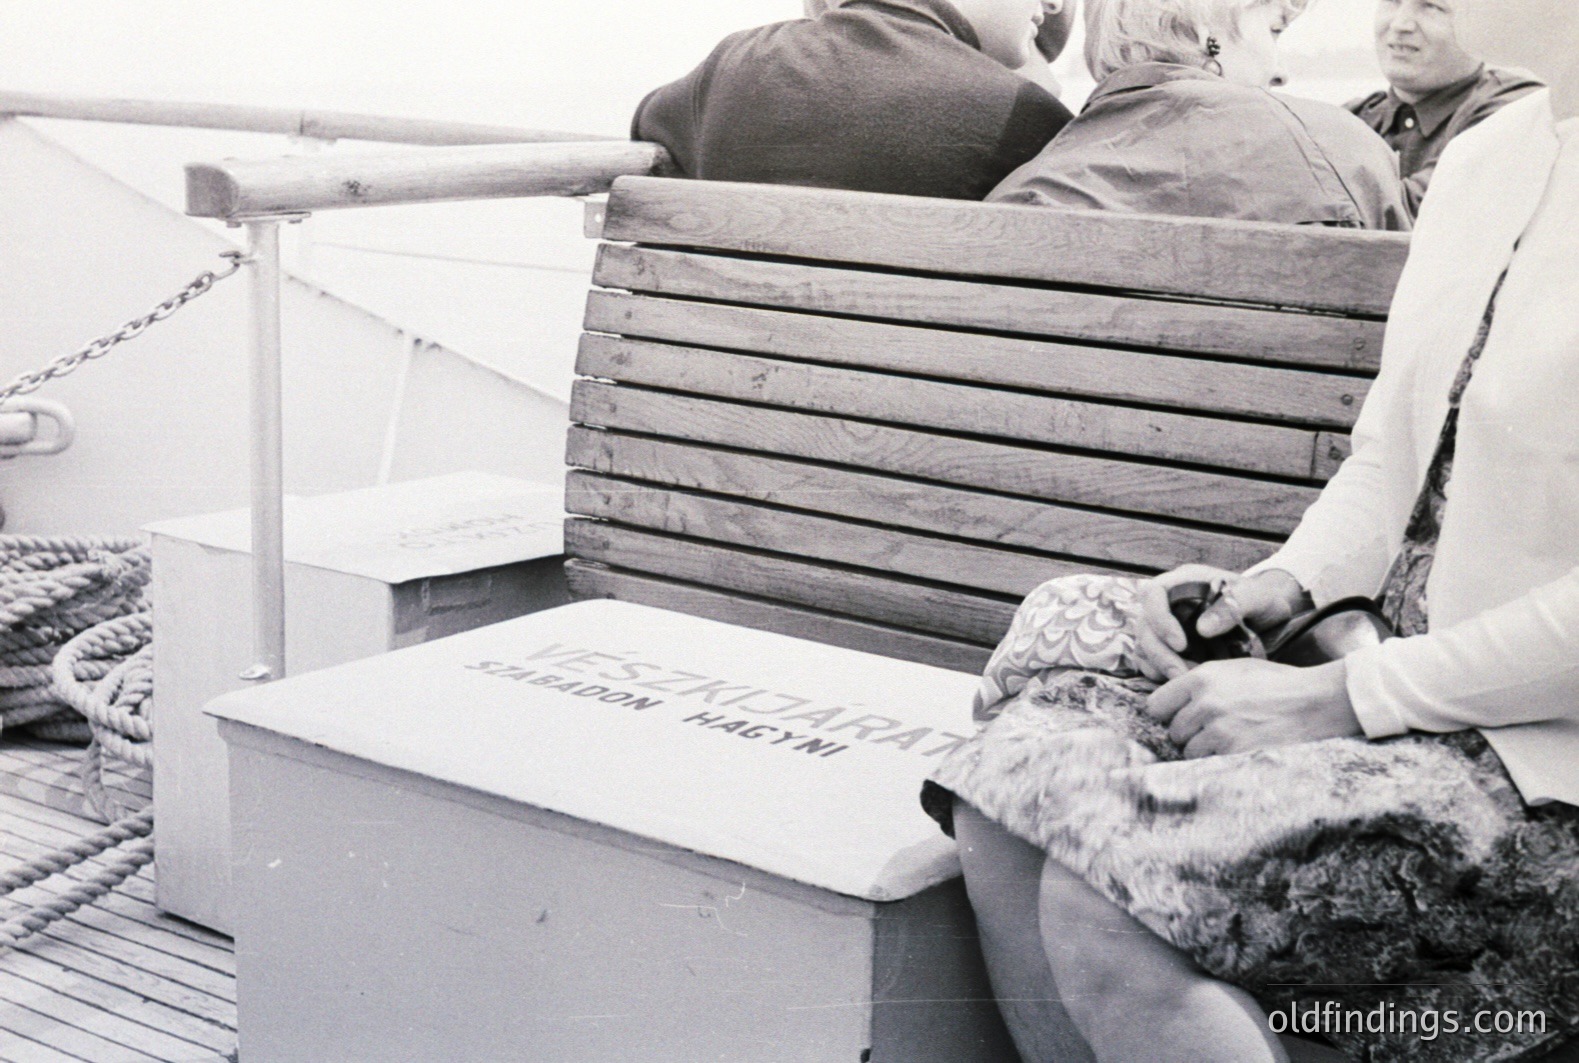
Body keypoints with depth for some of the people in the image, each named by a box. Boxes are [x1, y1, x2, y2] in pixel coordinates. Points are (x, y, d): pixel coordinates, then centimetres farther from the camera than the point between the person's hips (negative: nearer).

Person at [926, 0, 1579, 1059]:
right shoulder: (1479, 162, 12)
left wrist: (1337, 697, -18)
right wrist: (1285, 584, 0)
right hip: (1411, 679, 8)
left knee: (1101, 905, -24)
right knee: (1008, 796, -10)